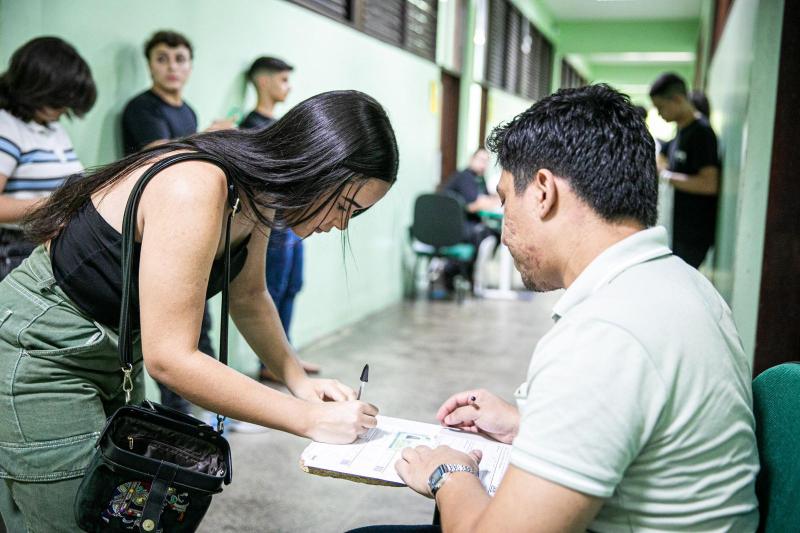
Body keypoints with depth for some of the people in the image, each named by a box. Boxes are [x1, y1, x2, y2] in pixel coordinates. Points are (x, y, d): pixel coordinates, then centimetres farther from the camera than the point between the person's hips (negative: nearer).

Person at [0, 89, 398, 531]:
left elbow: (248, 296, 10)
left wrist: (299, 380, -2)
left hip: (116, 357, 8)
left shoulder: (257, 192, -5)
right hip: (39, 357, -8)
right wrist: (310, 419, -27)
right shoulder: (195, 190, -32)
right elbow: (168, 358, -32)